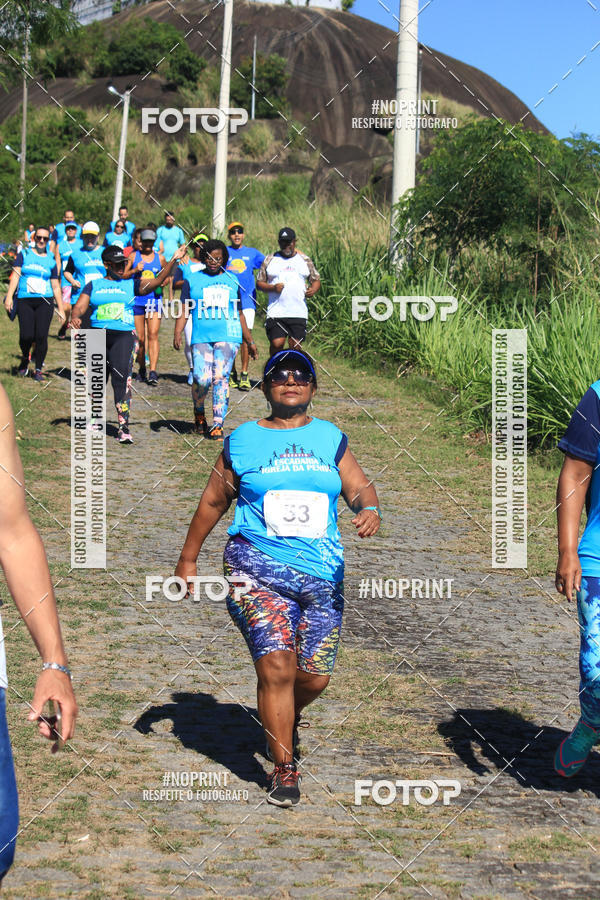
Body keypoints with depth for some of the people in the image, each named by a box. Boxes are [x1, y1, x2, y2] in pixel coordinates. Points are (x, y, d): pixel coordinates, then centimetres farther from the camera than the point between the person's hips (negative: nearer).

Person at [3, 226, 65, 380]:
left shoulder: (51, 261, 12)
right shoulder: (24, 254, 9)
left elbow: (55, 286, 16)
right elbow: (16, 275, 2)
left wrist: (61, 309, 14)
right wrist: (9, 296, -10)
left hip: (45, 301, 1)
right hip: (24, 300, -1)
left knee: (41, 336, -9)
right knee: (26, 336, -11)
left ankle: (38, 370, 5)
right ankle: (25, 359, 21)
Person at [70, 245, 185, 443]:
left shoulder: (131, 284, 13)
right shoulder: (94, 286, 14)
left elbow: (156, 281, 1)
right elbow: (80, 307, 7)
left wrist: (173, 261, -10)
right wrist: (75, 318, -16)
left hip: (124, 335, -2)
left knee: (122, 378, -16)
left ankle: (124, 428, -18)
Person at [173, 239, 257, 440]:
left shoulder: (232, 280, 16)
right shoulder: (193, 280, 11)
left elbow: (239, 314, 22)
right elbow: (184, 310, 5)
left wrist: (249, 341, 23)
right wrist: (178, 333, -10)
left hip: (228, 336, 1)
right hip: (201, 337, -1)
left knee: (221, 378, -11)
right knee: (202, 378, -12)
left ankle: (218, 425, -9)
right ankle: (199, 412, 18)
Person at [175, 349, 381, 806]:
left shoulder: (330, 439, 12)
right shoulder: (243, 441, 7)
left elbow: (359, 486, 8)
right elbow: (213, 501, 15)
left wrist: (370, 510, -16)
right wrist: (188, 558, 18)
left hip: (323, 574, 3)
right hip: (258, 568, -3)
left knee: (314, 677, 5)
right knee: (276, 666, -15)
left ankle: (287, 717, 40)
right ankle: (285, 768, -2)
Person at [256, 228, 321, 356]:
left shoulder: (305, 260, 13)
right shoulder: (270, 260, 9)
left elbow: (316, 279, 18)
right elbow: (259, 283, 10)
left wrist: (313, 290, -5)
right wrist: (272, 288, -10)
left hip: (299, 312, 1)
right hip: (276, 312, -1)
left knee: (295, 345, -1)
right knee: (277, 343, -13)